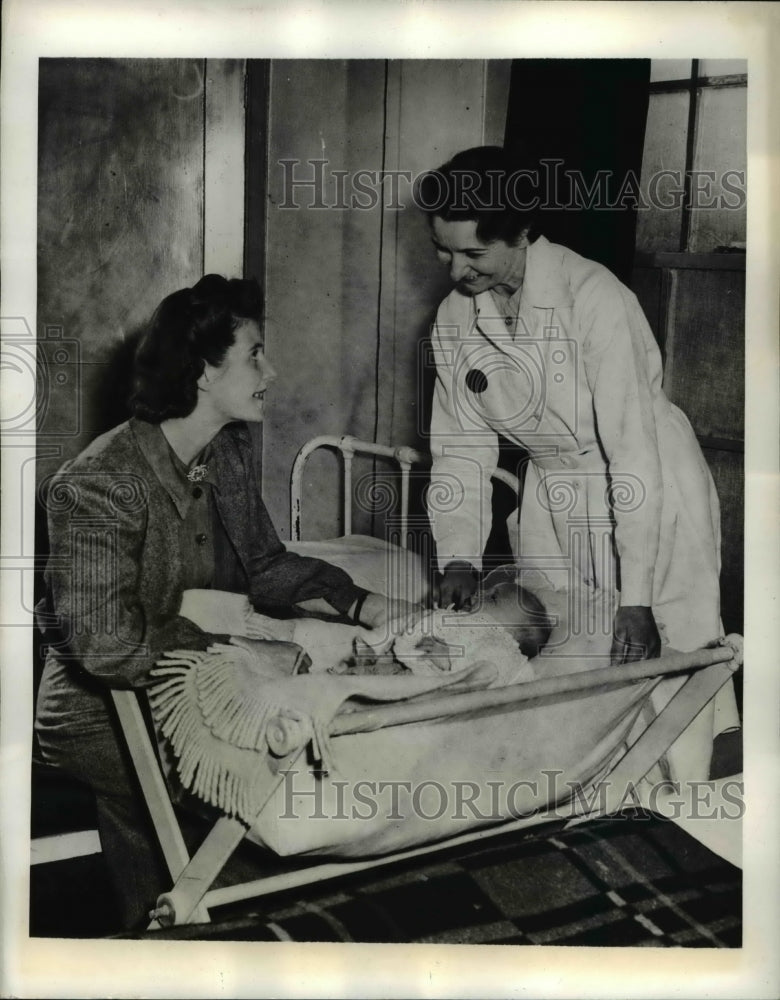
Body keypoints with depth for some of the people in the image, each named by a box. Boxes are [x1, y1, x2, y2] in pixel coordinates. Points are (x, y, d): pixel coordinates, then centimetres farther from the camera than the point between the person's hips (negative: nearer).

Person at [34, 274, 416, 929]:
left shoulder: (230, 451, 0)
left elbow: (264, 565, 7)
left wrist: (364, 606, -8)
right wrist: (252, 656, -29)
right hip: (101, 716, -8)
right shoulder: (99, 486, -26)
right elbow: (106, 645, -32)